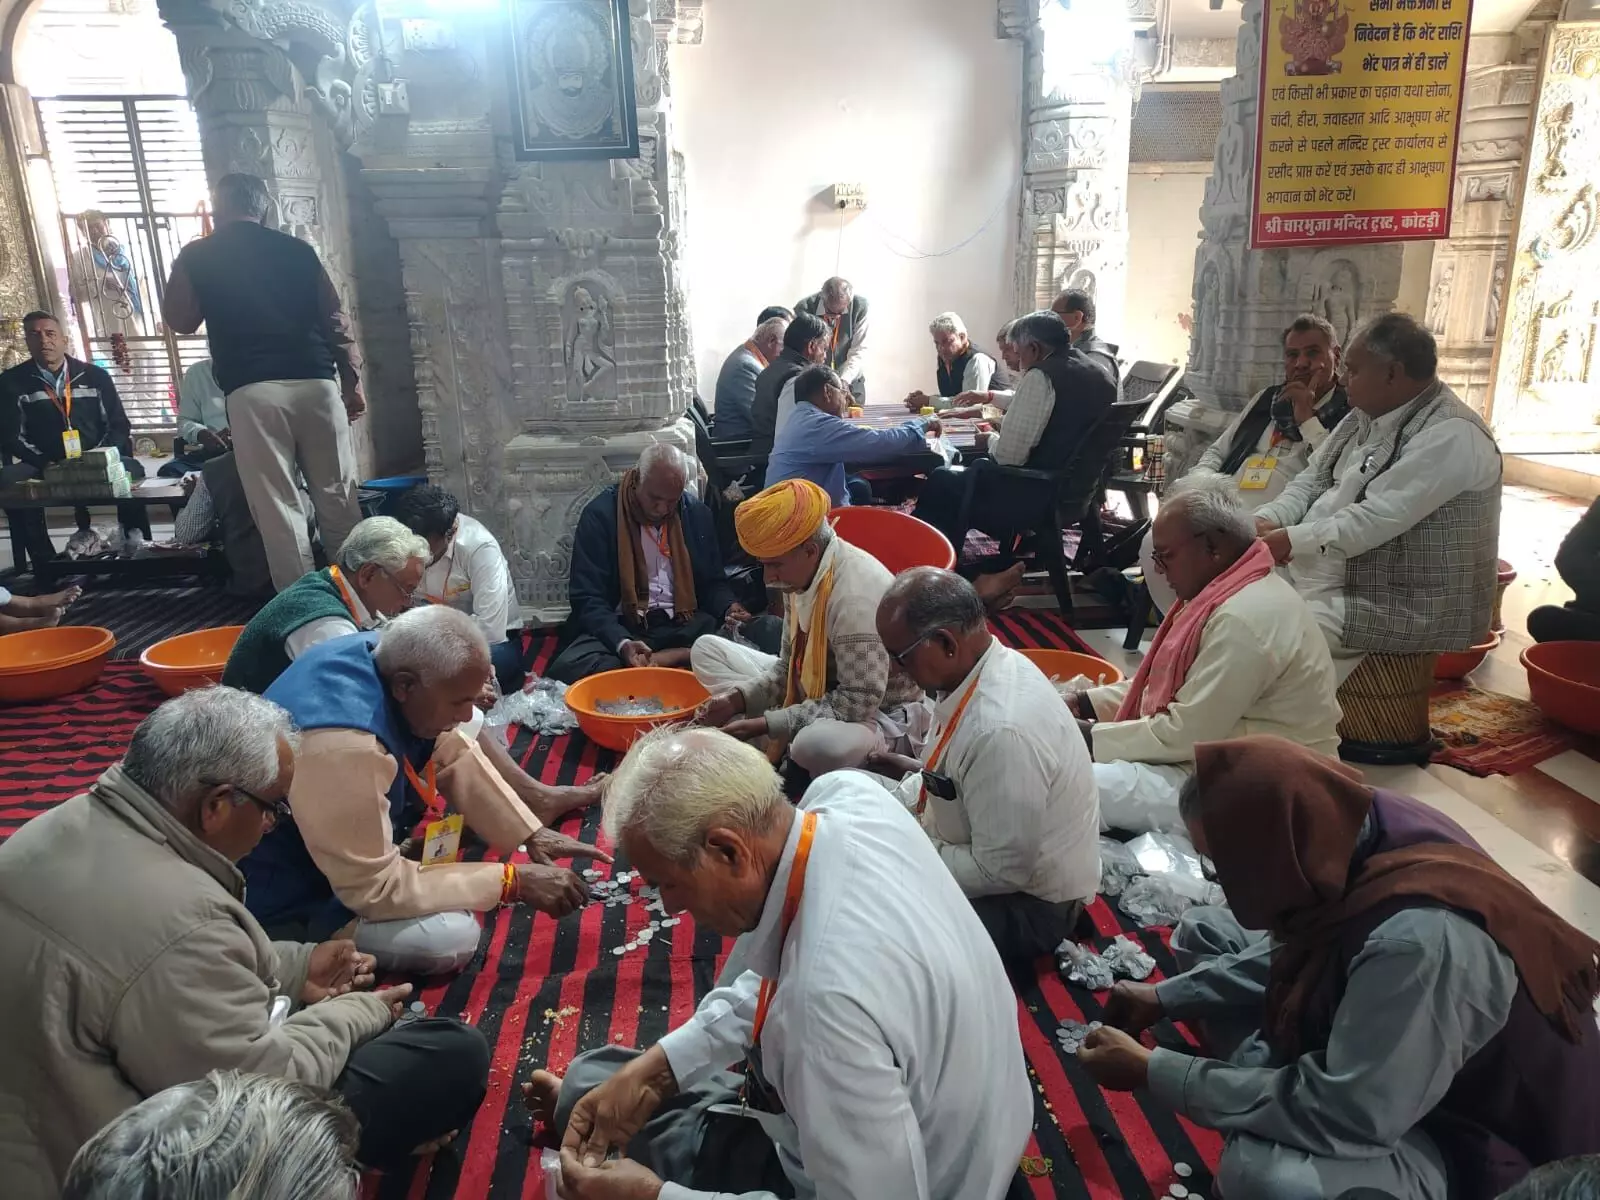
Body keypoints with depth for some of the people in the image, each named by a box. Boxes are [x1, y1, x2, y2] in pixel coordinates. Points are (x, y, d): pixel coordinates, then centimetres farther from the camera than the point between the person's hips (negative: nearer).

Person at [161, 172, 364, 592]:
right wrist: (352, 381, 14)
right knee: (338, 498, 7)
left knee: (278, 507, 0)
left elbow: (179, 320, 19)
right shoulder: (297, 249, 13)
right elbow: (335, 320, 9)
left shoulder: (196, 256, 9)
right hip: (315, 384, 2)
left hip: (253, 391, -2)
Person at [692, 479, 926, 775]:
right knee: (707, 649, 5)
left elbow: (856, 704, -29)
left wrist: (768, 724, -25)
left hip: (879, 716, -9)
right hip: (814, 694, 9)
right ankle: (771, 751, -9)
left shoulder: (857, 595, -30)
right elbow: (790, 665, 7)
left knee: (820, 745, -45)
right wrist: (738, 697, -9)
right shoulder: (802, 572, -4)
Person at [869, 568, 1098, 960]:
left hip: (1027, 904, -8)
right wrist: (920, 774, -5)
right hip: (981, 852, 8)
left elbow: (1001, 872, -27)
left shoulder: (1001, 730, -35)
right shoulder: (975, 666, -8)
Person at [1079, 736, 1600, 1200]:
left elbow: (1342, 1118, -31)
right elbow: (1288, 954, 4)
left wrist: (1152, 1072, -24)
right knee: (1201, 931, 7)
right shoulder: (1356, 828, -16)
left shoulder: (1420, 940, -40)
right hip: (1367, 1053, 8)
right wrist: (1167, 997, -1)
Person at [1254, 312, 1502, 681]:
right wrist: (1266, 520, -6)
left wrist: (1292, 539, -20)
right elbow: (1312, 481, 12)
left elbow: (1375, 520, -27)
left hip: (1407, 610, -9)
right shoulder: (1367, 417, 9)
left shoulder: (1450, 435, -20)